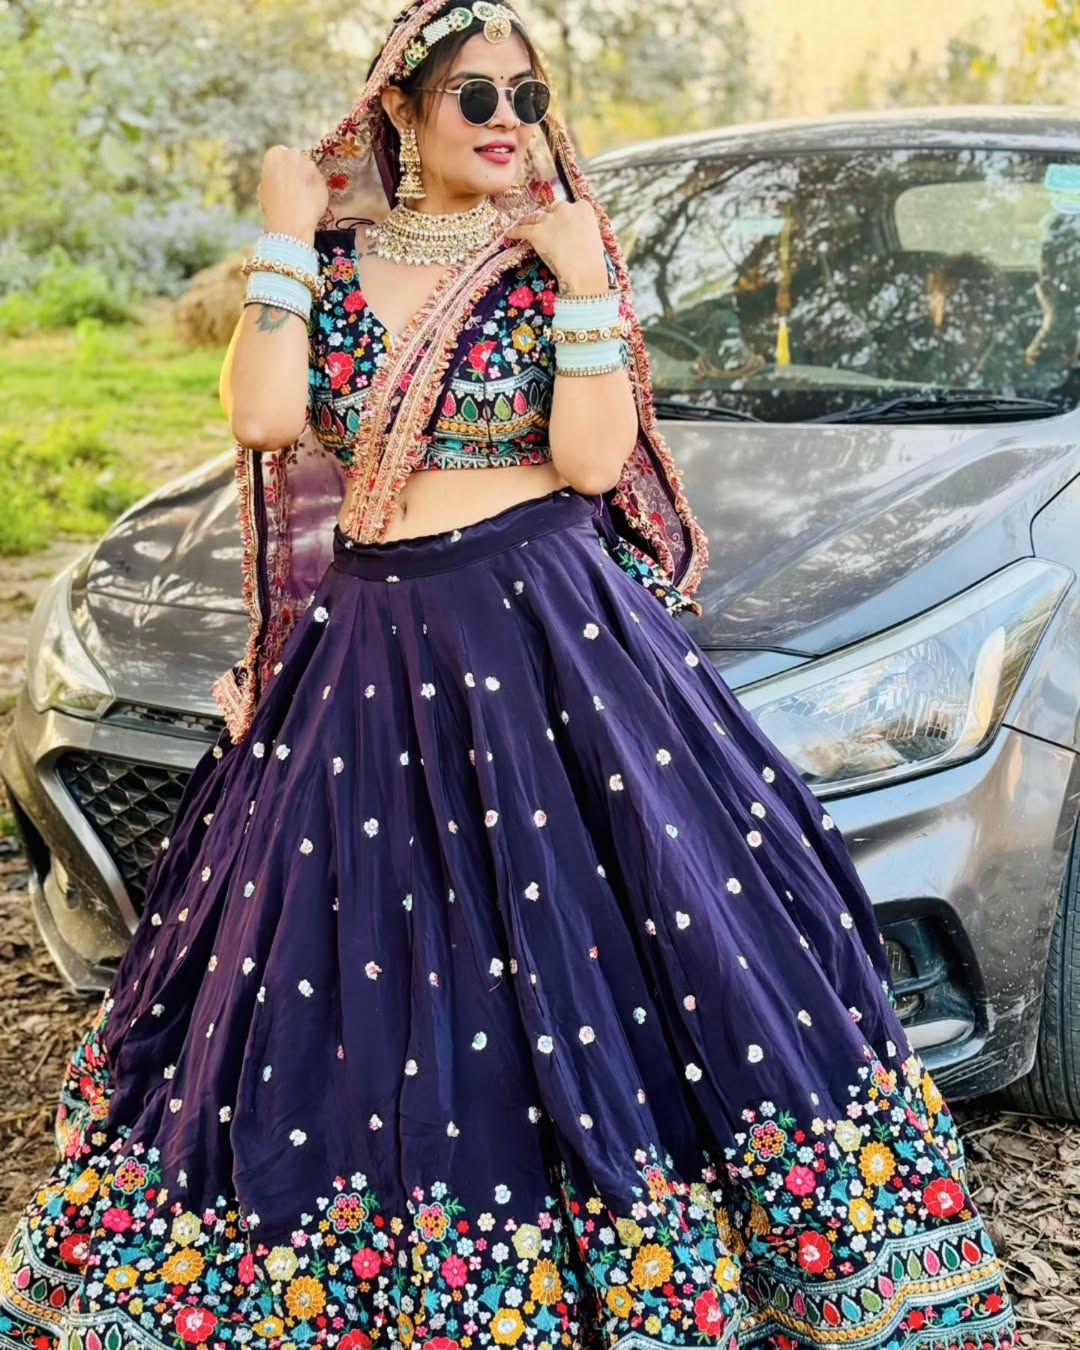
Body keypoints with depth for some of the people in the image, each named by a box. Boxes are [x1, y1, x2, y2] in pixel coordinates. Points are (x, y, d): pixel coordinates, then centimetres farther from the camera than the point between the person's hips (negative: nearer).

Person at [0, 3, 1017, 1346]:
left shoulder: (556, 257, 0)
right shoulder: (331, 260, 6)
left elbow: (592, 458, -9)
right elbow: (264, 416, -10)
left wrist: (583, 285, -16)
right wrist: (287, 238, -7)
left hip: (552, 631, -2)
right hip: (368, 645, 3)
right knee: (353, 978, 10)